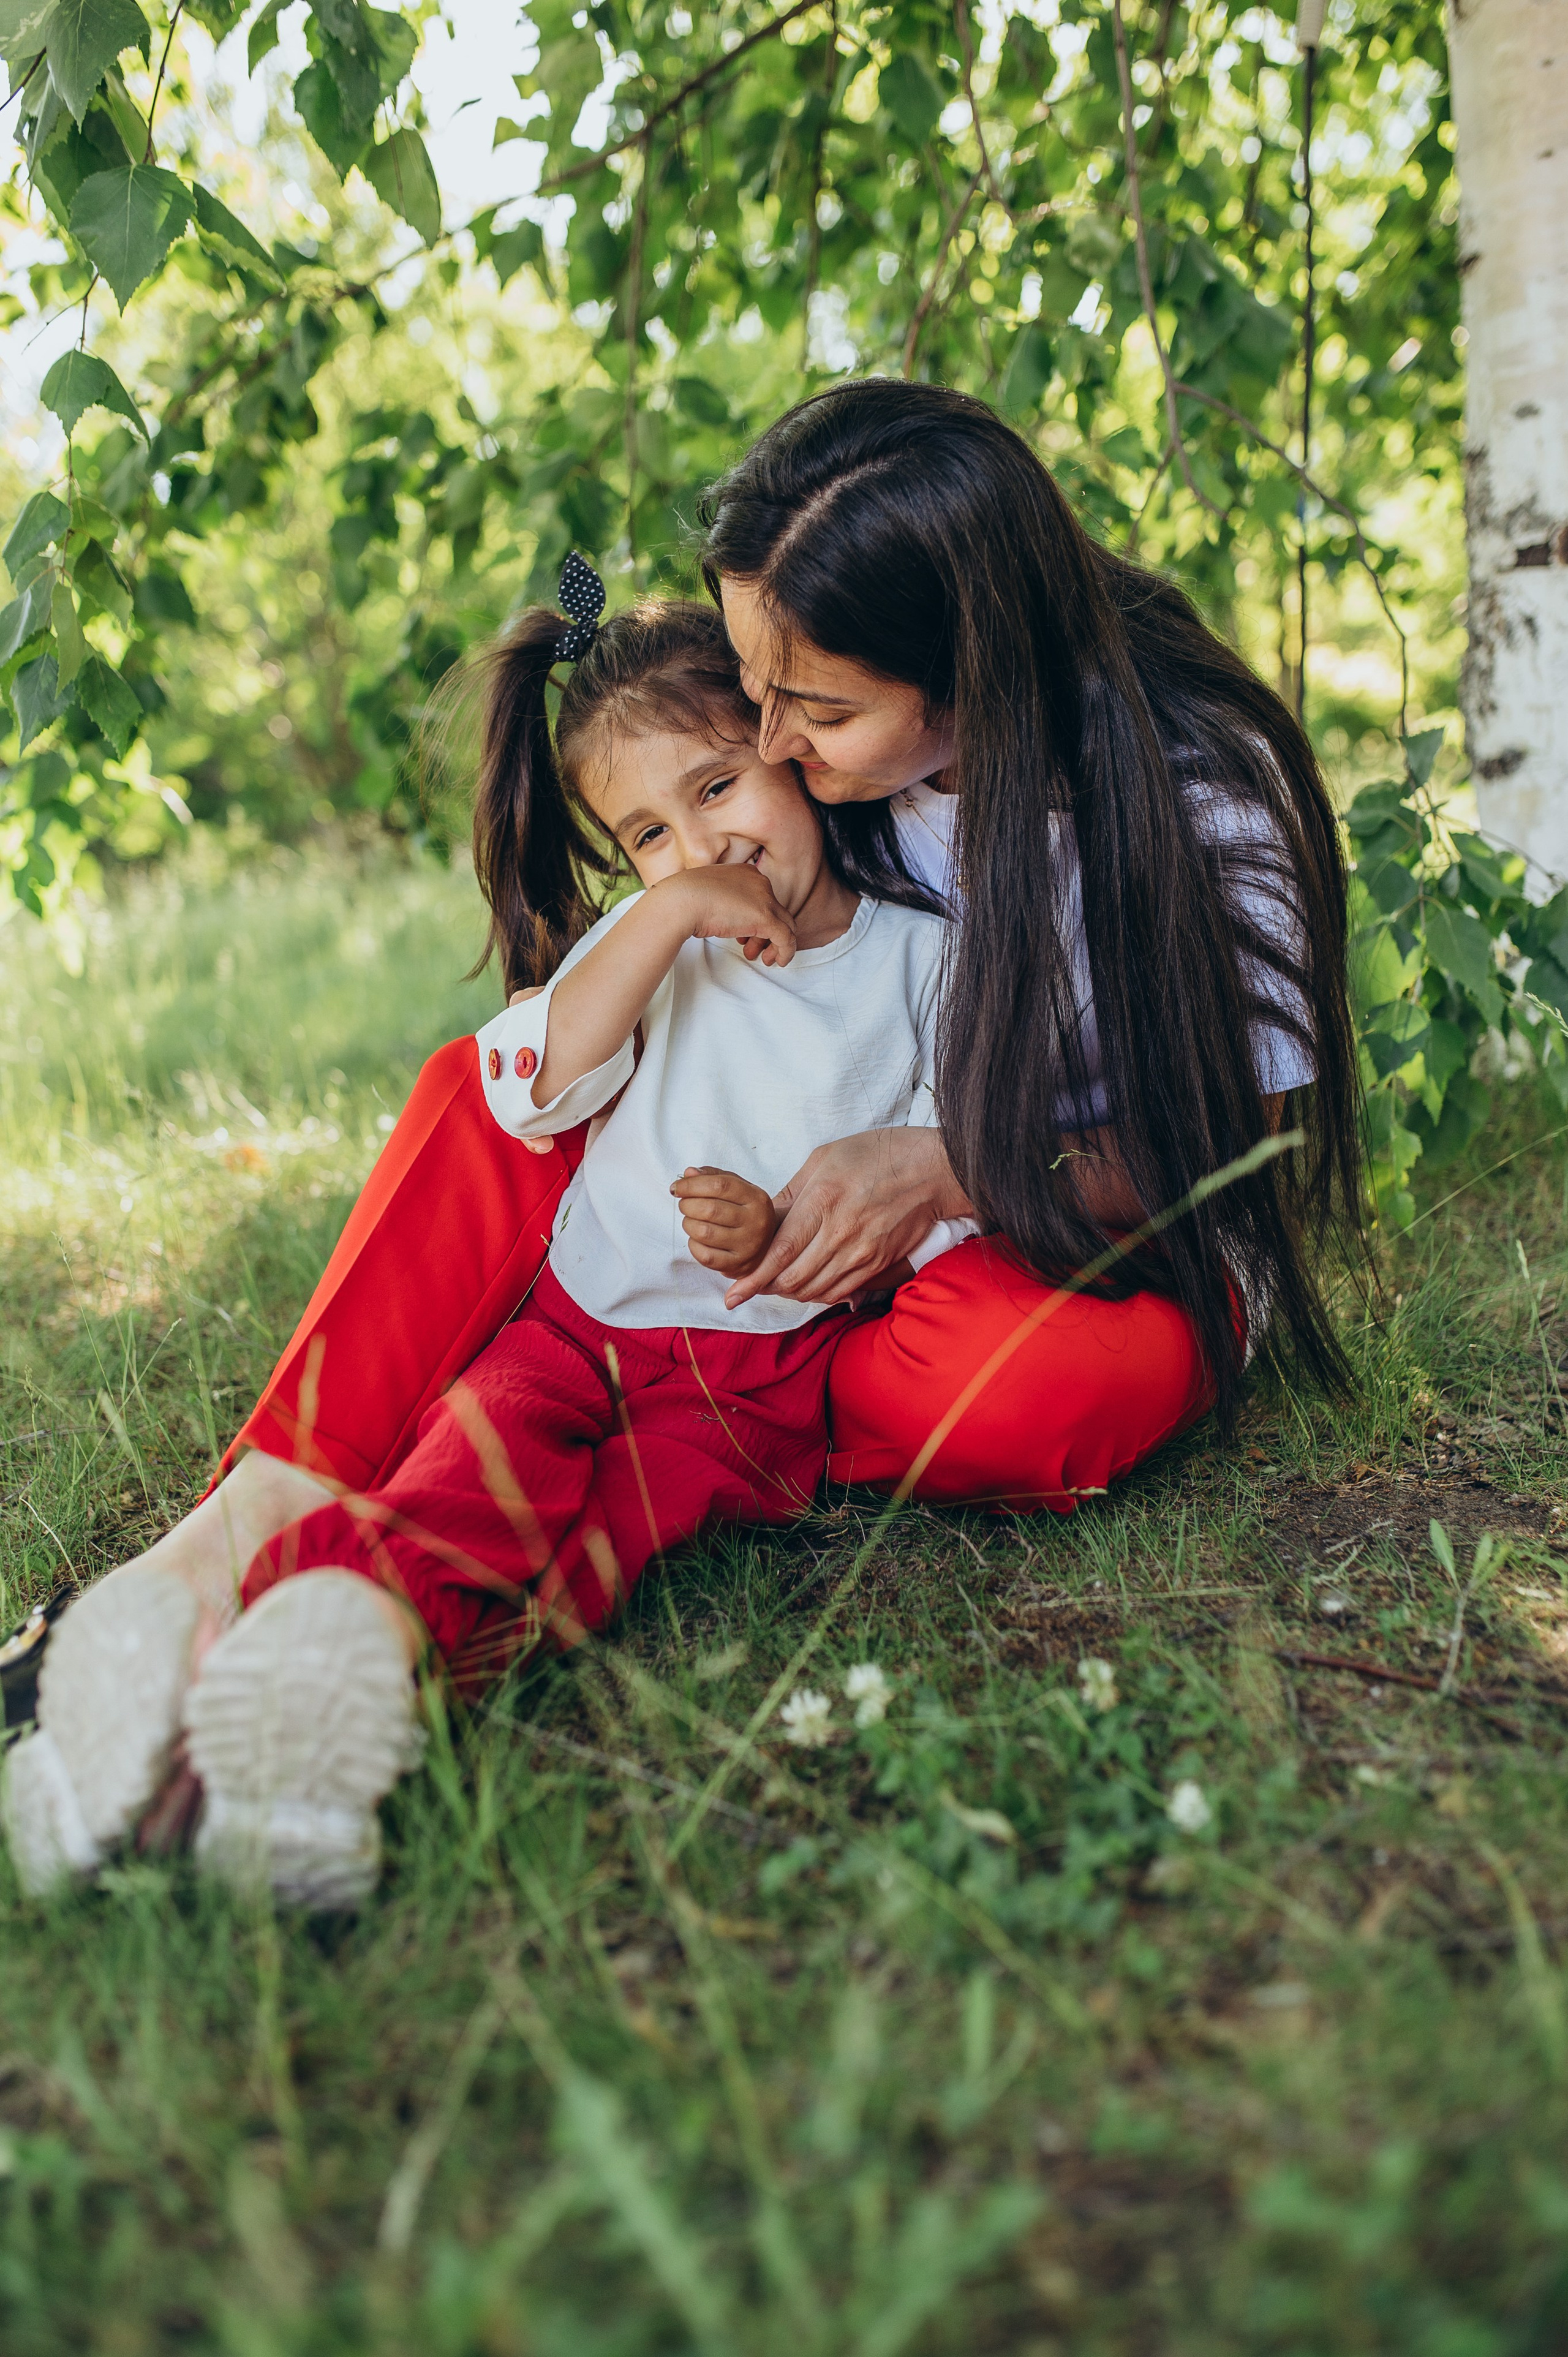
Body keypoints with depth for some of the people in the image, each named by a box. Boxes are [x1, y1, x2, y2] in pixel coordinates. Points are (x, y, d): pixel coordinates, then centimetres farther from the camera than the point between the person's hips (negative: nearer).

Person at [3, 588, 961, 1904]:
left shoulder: (922, 959, 7)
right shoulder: (650, 935, 14)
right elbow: (530, 1090, -4)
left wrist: (788, 1229, -10)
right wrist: (668, 912, -11)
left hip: (766, 1359, -2)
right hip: (586, 1316, 3)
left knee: (653, 1493, -32)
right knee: (493, 1438, -29)